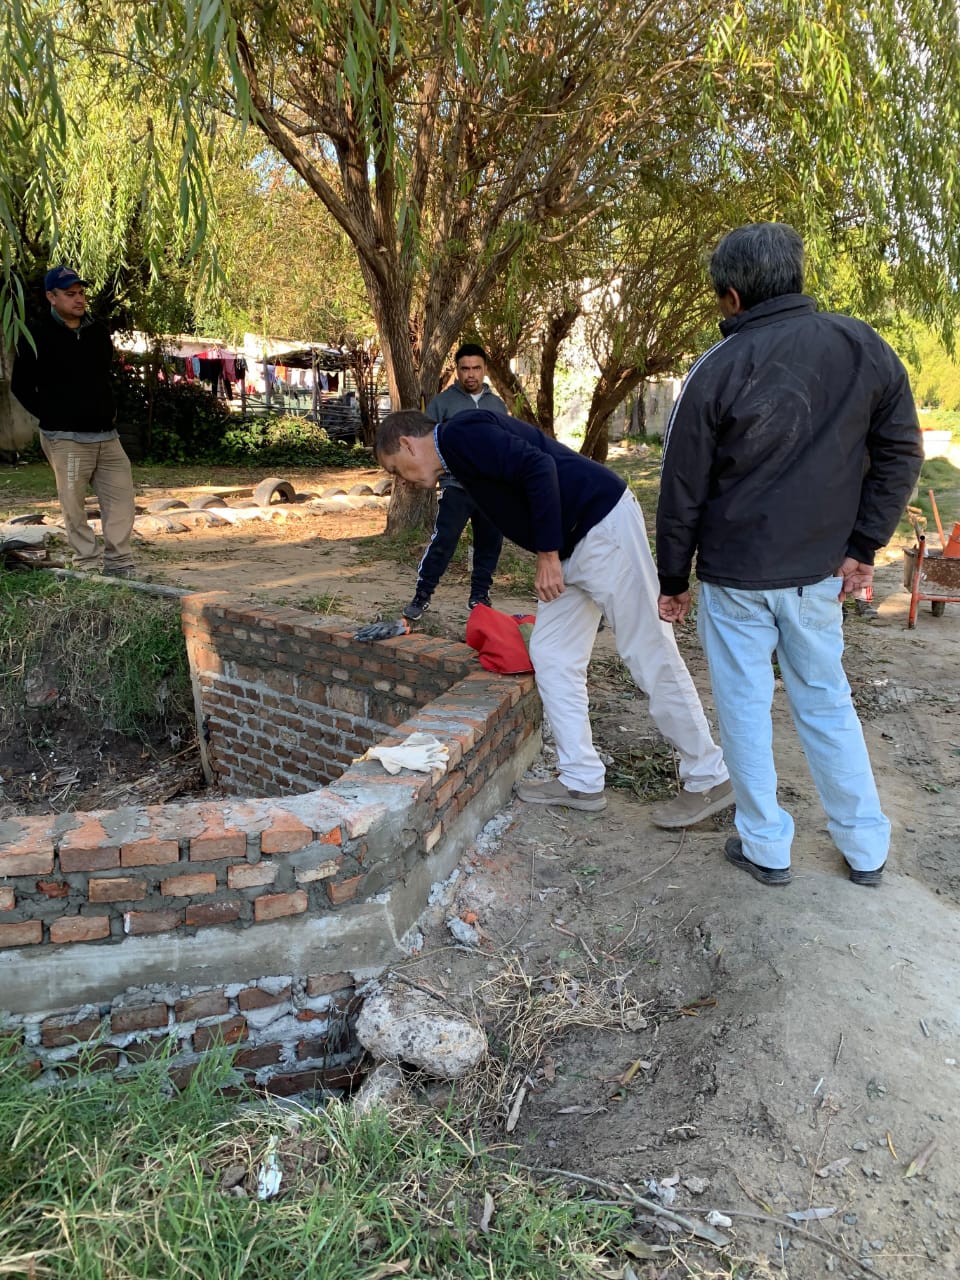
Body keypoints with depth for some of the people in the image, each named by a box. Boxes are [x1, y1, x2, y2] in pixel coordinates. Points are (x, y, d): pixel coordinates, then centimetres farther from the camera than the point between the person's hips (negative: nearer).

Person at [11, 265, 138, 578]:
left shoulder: (98, 332, 12)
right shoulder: (37, 338, -4)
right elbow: (21, 386, 1)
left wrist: (107, 411, 13)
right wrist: (52, 416, -3)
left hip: (107, 435, 5)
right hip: (67, 439, -5)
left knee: (122, 499, 2)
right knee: (74, 506, -1)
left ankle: (119, 565, 10)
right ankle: (87, 566, 9)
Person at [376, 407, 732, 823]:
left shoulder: (461, 434, -11)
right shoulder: (460, 455, 19)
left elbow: (539, 467, -23)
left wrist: (548, 554, -18)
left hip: (603, 525, -10)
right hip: (572, 546, 10)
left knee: (650, 655, -3)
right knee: (551, 656, 10)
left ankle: (708, 780, 10)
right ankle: (582, 781, 17)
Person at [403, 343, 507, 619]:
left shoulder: (498, 405, 15)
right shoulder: (442, 402, 1)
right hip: (456, 487, -4)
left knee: (490, 545, 8)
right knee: (442, 542, -11)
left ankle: (480, 596, 21)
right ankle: (422, 596, 0)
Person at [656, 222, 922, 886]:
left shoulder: (718, 369, -10)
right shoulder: (864, 347, 0)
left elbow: (683, 489, -6)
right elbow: (899, 453, 4)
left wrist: (673, 578, 4)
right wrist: (862, 546, 6)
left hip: (735, 576, -4)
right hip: (819, 572, 4)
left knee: (746, 707, 9)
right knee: (827, 704, 16)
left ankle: (766, 847, 20)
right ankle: (867, 849, 26)